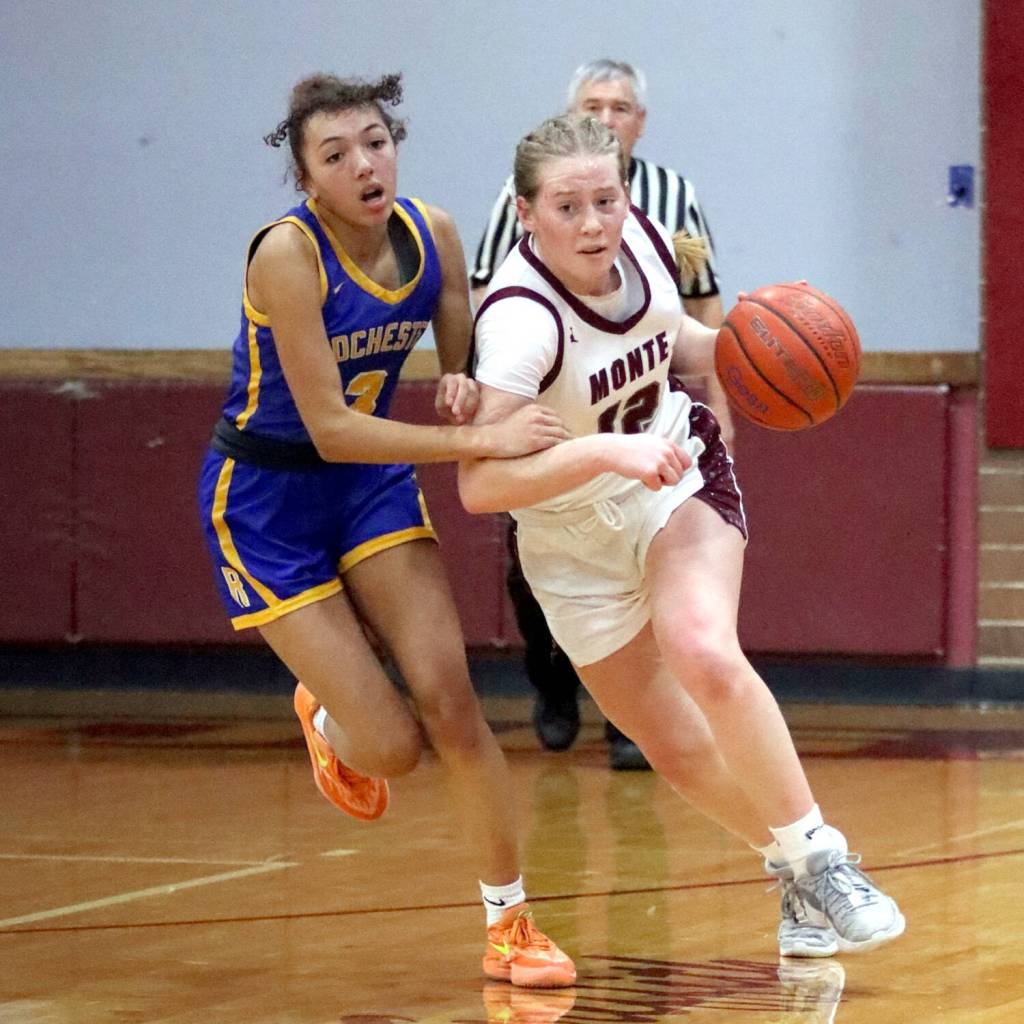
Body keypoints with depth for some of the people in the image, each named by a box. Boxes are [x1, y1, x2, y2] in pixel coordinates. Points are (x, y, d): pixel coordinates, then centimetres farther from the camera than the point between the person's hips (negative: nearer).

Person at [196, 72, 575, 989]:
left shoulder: (432, 235, -9)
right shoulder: (288, 254, -26)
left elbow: (465, 375, 4)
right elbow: (330, 429, -29)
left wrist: (464, 393, -22)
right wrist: (481, 439, -36)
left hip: (374, 480, 5)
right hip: (266, 499, -5)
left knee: (449, 701, -9)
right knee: (392, 748, -8)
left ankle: (511, 924, 5)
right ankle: (326, 715, 30)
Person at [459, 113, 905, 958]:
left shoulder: (644, 239, -13)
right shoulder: (521, 320, -31)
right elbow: (478, 485, -41)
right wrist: (608, 452, -50)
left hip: (681, 480, 2)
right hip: (577, 538, -2)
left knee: (704, 657, -27)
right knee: (679, 752, 3)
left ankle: (821, 859, -15)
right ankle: (796, 876, 28)